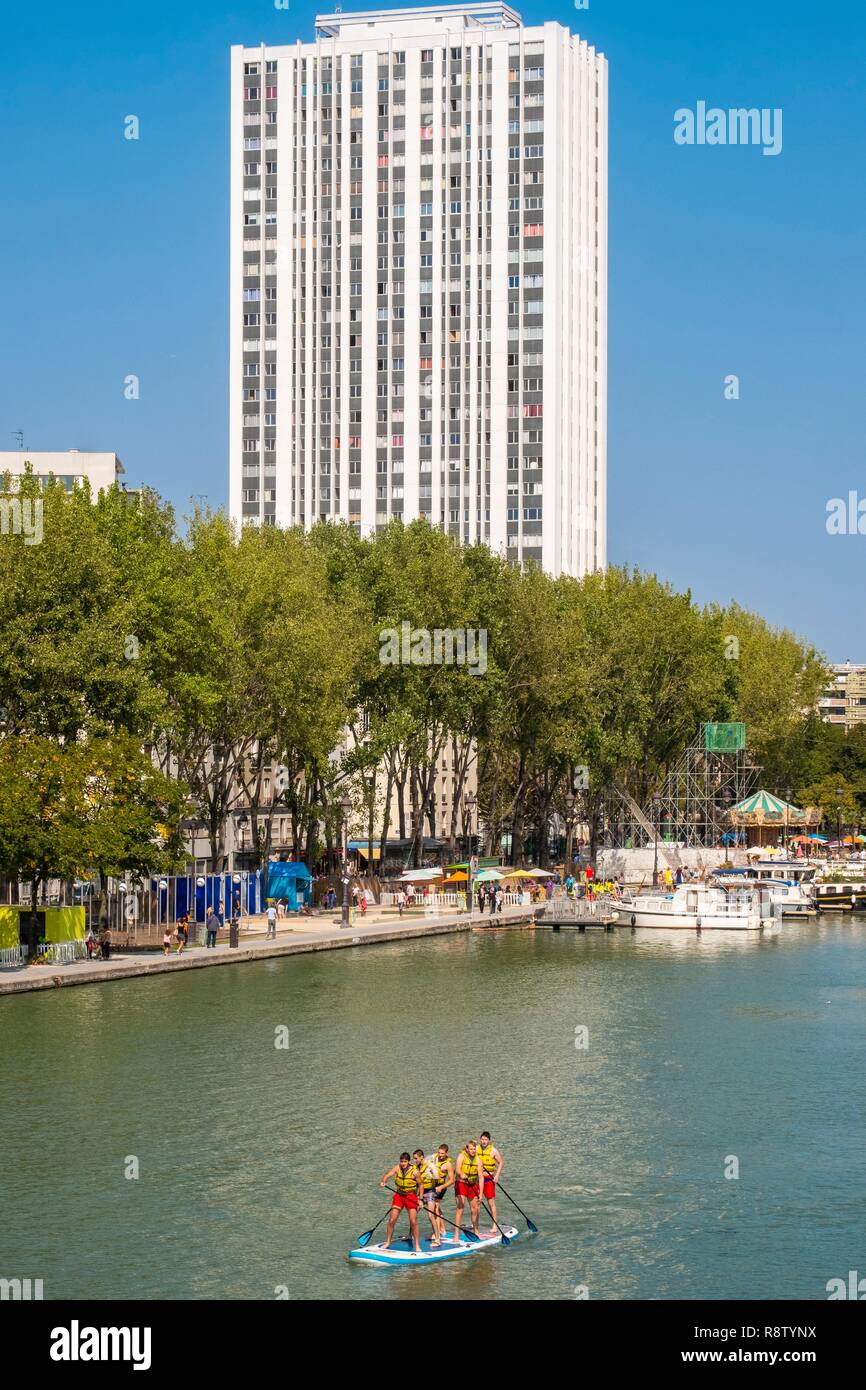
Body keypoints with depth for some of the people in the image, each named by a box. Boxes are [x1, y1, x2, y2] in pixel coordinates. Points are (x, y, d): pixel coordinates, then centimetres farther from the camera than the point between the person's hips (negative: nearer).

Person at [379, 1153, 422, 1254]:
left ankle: (417, 1245, 4)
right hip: (399, 1196, 3)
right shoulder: (397, 1168, -8)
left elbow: (420, 1185, -3)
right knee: (391, 1220, 0)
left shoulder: (415, 1171, -14)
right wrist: (383, 1182, -41)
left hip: (411, 1196, -3)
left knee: (413, 1222, -8)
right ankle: (387, 1242, 17)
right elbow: (388, 1175, -19)